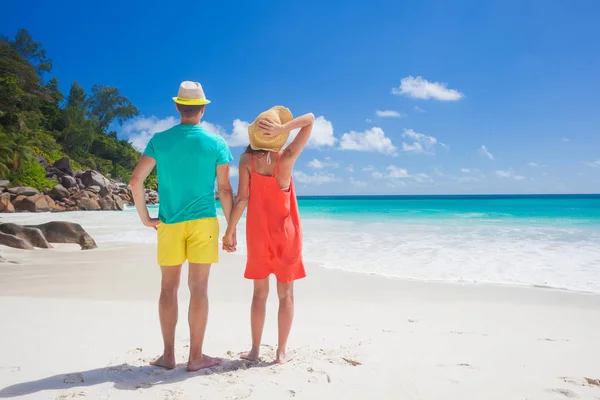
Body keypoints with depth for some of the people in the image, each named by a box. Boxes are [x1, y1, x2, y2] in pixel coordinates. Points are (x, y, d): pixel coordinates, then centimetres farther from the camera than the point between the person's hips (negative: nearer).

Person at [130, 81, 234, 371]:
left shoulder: (159, 140, 2)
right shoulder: (216, 143, -2)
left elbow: (135, 181, -4)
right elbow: (225, 190, -3)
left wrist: (145, 218, 6)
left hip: (169, 223, 2)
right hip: (202, 222, -1)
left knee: (168, 288, 10)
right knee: (198, 288, 3)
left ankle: (168, 355, 16)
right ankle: (196, 357, 9)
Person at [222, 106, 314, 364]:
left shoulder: (247, 159, -8)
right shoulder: (286, 158, -11)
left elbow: (242, 198, -11)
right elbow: (310, 119, -6)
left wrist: (229, 231, -4)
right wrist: (282, 128, -21)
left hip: (258, 234, 2)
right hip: (286, 234, -1)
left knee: (260, 292, 13)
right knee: (286, 293, 8)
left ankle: (255, 350, 19)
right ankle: (281, 352, 13)